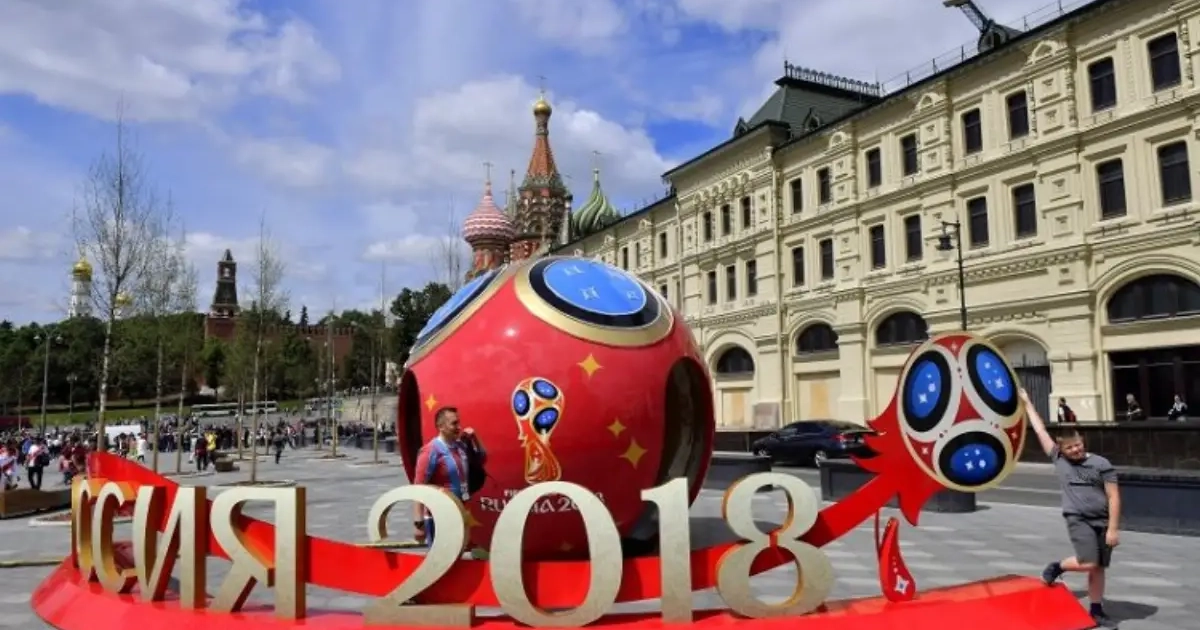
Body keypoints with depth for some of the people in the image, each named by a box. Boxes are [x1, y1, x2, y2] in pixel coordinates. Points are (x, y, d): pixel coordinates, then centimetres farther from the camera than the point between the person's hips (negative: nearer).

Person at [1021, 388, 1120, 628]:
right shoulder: (1058, 459, 2)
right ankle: (1057, 567, 12)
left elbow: (1114, 497, -4)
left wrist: (1113, 528, -10)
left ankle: (1096, 610, 19)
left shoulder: (1101, 464, -2)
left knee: (1099, 568, 7)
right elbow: (1040, 430, 8)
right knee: (1088, 563, -16)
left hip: (1103, 521, 2)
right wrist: (1027, 403, 13)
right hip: (1078, 519, -1)